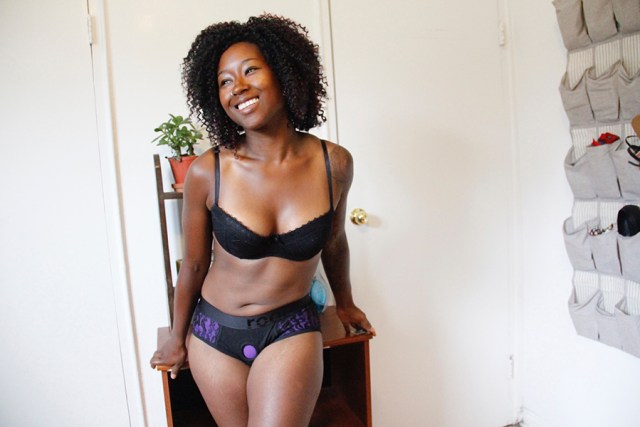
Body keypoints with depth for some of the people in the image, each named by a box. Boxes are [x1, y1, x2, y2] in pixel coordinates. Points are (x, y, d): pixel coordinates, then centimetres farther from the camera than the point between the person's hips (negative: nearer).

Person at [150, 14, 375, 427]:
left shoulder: (335, 163, -13)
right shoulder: (207, 172, -16)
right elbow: (193, 266, -2)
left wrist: (345, 303, 20)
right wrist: (178, 338, 11)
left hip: (292, 330, 0)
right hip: (214, 333, 1)